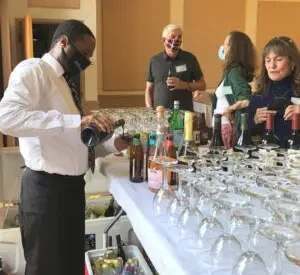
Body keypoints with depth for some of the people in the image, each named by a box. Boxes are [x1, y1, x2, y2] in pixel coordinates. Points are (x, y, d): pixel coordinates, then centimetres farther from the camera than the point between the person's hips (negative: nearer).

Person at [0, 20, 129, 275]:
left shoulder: (64, 82, 16)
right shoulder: (33, 70, -11)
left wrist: (113, 144, 3)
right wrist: (76, 121, -34)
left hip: (71, 186, 9)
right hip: (46, 188, -9)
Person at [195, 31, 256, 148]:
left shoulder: (235, 71, -16)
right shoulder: (231, 71, 11)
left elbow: (247, 100, -26)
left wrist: (230, 108, -14)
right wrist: (208, 94, 19)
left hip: (228, 126, -9)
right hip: (221, 125, 9)